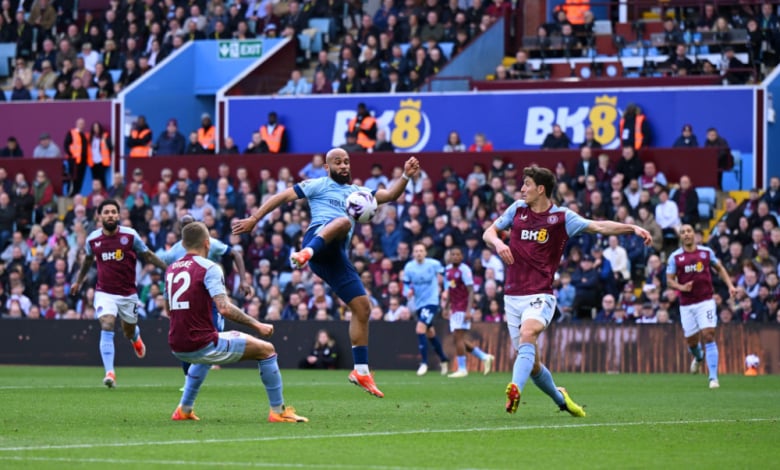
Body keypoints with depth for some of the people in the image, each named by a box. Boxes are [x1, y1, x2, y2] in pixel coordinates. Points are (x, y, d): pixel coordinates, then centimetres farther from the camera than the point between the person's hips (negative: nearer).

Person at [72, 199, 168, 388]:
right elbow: (88, 260, 18)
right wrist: (78, 281, 29)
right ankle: (110, 373, -25)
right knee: (106, 327, -21)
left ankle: (135, 336, 56)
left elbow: (147, 256, 3)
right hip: (105, 293, 0)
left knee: (129, 332, 15)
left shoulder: (130, 235, -10)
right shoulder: (92, 239, -4)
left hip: (128, 293, 0)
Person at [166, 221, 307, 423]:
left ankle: (184, 409, 37)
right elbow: (224, 308, -21)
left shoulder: (171, 269, 10)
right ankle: (278, 411, 6)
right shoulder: (208, 268, -11)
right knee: (266, 350, 5)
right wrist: (257, 325, -12)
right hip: (202, 344, -7)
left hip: (177, 348, 7)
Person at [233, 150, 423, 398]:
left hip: (336, 258, 6)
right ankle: (306, 253, -64)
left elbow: (389, 195, 21)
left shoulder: (357, 192, 32)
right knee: (343, 221, -39)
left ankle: (361, 371, 2)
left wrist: (406, 176, 4)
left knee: (363, 307, -1)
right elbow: (283, 196, 11)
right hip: (317, 237, -6)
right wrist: (254, 219, 3)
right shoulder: (318, 185, 15)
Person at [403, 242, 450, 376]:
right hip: (418, 304, 5)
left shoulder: (433, 264, -9)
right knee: (430, 333, 17)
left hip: (431, 301, -5)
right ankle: (443, 360, 36)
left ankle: (424, 363, -17)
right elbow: (406, 284, 4)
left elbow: (441, 272, 12)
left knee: (420, 329, -22)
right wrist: (408, 292, -16)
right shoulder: (409, 267, -3)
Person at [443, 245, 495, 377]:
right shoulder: (448, 269, 12)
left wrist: (468, 310, -23)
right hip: (454, 309, 8)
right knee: (459, 340, 8)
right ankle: (484, 357, 19)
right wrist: (446, 308, 21)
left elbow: (471, 291, -16)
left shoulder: (464, 270, -12)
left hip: (463, 309, -8)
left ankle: (462, 369, -4)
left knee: (458, 337, -10)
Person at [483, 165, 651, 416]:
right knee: (531, 363, 6)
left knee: (528, 333, -35)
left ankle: (515, 389, -51)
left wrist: (633, 228, -20)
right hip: (513, 296, 4)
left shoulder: (561, 217, -2)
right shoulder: (517, 209, 9)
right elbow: (488, 232, 16)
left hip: (540, 296, -4)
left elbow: (599, 226, -7)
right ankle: (560, 398, 31)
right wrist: (498, 242, -8)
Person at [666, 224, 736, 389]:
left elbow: (720, 268, 17)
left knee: (708, 336, -14)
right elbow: (669, 280, 3)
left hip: (706, 301, -1)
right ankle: (698, 357, 46)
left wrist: (730, 285, 5)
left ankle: (713, 377, -13)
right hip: (686, 304, 1)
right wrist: (681, 287, -17)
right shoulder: (675, 257, 1)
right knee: (691, 341, 8)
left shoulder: (706, 252, 3)